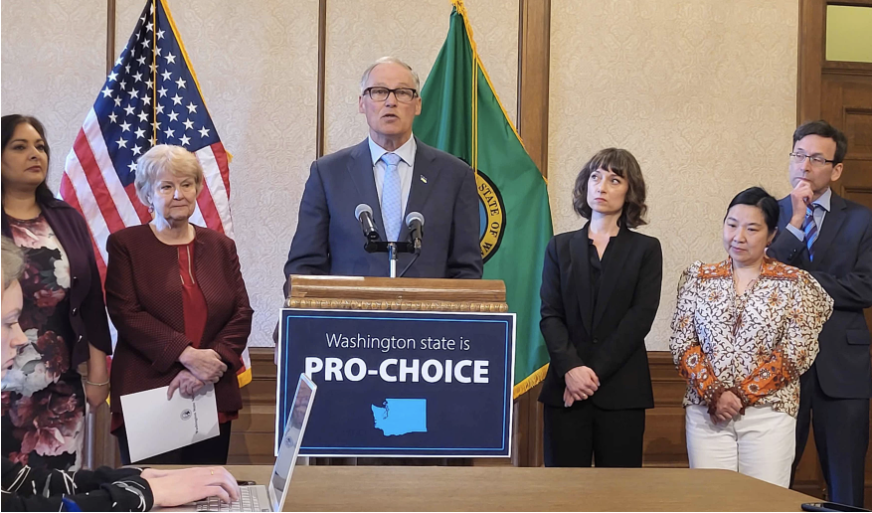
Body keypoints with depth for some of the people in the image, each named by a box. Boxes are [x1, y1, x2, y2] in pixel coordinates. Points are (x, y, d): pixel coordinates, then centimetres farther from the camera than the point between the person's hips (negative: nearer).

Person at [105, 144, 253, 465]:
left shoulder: (221, 246, 14)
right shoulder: (125, 244, 4)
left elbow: (241, 314, 6)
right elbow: (125, 313, -7)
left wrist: (214, 361, -12)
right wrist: (187, 354, -16)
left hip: (214, 399, 3)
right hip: (146, 396, -3)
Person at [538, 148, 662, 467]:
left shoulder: (646, 249, 7)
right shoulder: (561, 246, 12)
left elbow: (640, 318, -4)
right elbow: (549, 315, 3)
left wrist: (595, 372, -12)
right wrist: (571, 368, -13)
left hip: (622, 390, -1)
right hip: (566, 386, 1)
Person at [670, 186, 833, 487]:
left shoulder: (793, 283, 1)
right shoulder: (698, 278, 7)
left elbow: (796, 353, -6)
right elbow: (682, 344, 3)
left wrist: (742, 395, -11)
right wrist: (714, 393, -11)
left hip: (769, 412, -2)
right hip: (706, 410, 2)